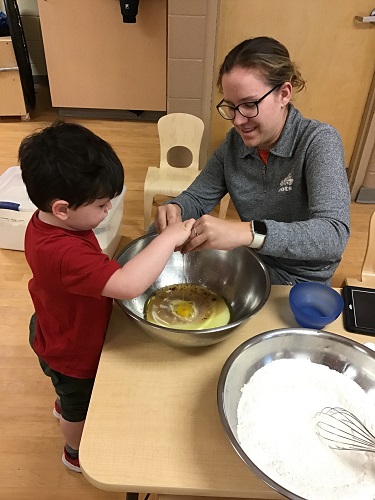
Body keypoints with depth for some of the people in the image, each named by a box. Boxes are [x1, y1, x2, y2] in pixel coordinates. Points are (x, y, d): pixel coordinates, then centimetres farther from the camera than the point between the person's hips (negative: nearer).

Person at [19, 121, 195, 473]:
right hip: (73, 352, -7)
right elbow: (129, 285, -57)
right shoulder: (64, 254, -46)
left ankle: (65, 406, 72)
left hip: (55, 332, 7)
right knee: (82, 406, 26)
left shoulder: (46, 222, -15)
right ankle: (76, 453, 57)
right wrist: (169, 238, -48)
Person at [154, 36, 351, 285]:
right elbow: (198, 198, 1)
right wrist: (175, 209, -24)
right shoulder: (234, 142, -4)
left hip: (299, 282, -5)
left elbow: (335, 236, -32)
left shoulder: (319, 141, -20)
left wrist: (247, 232, -47)